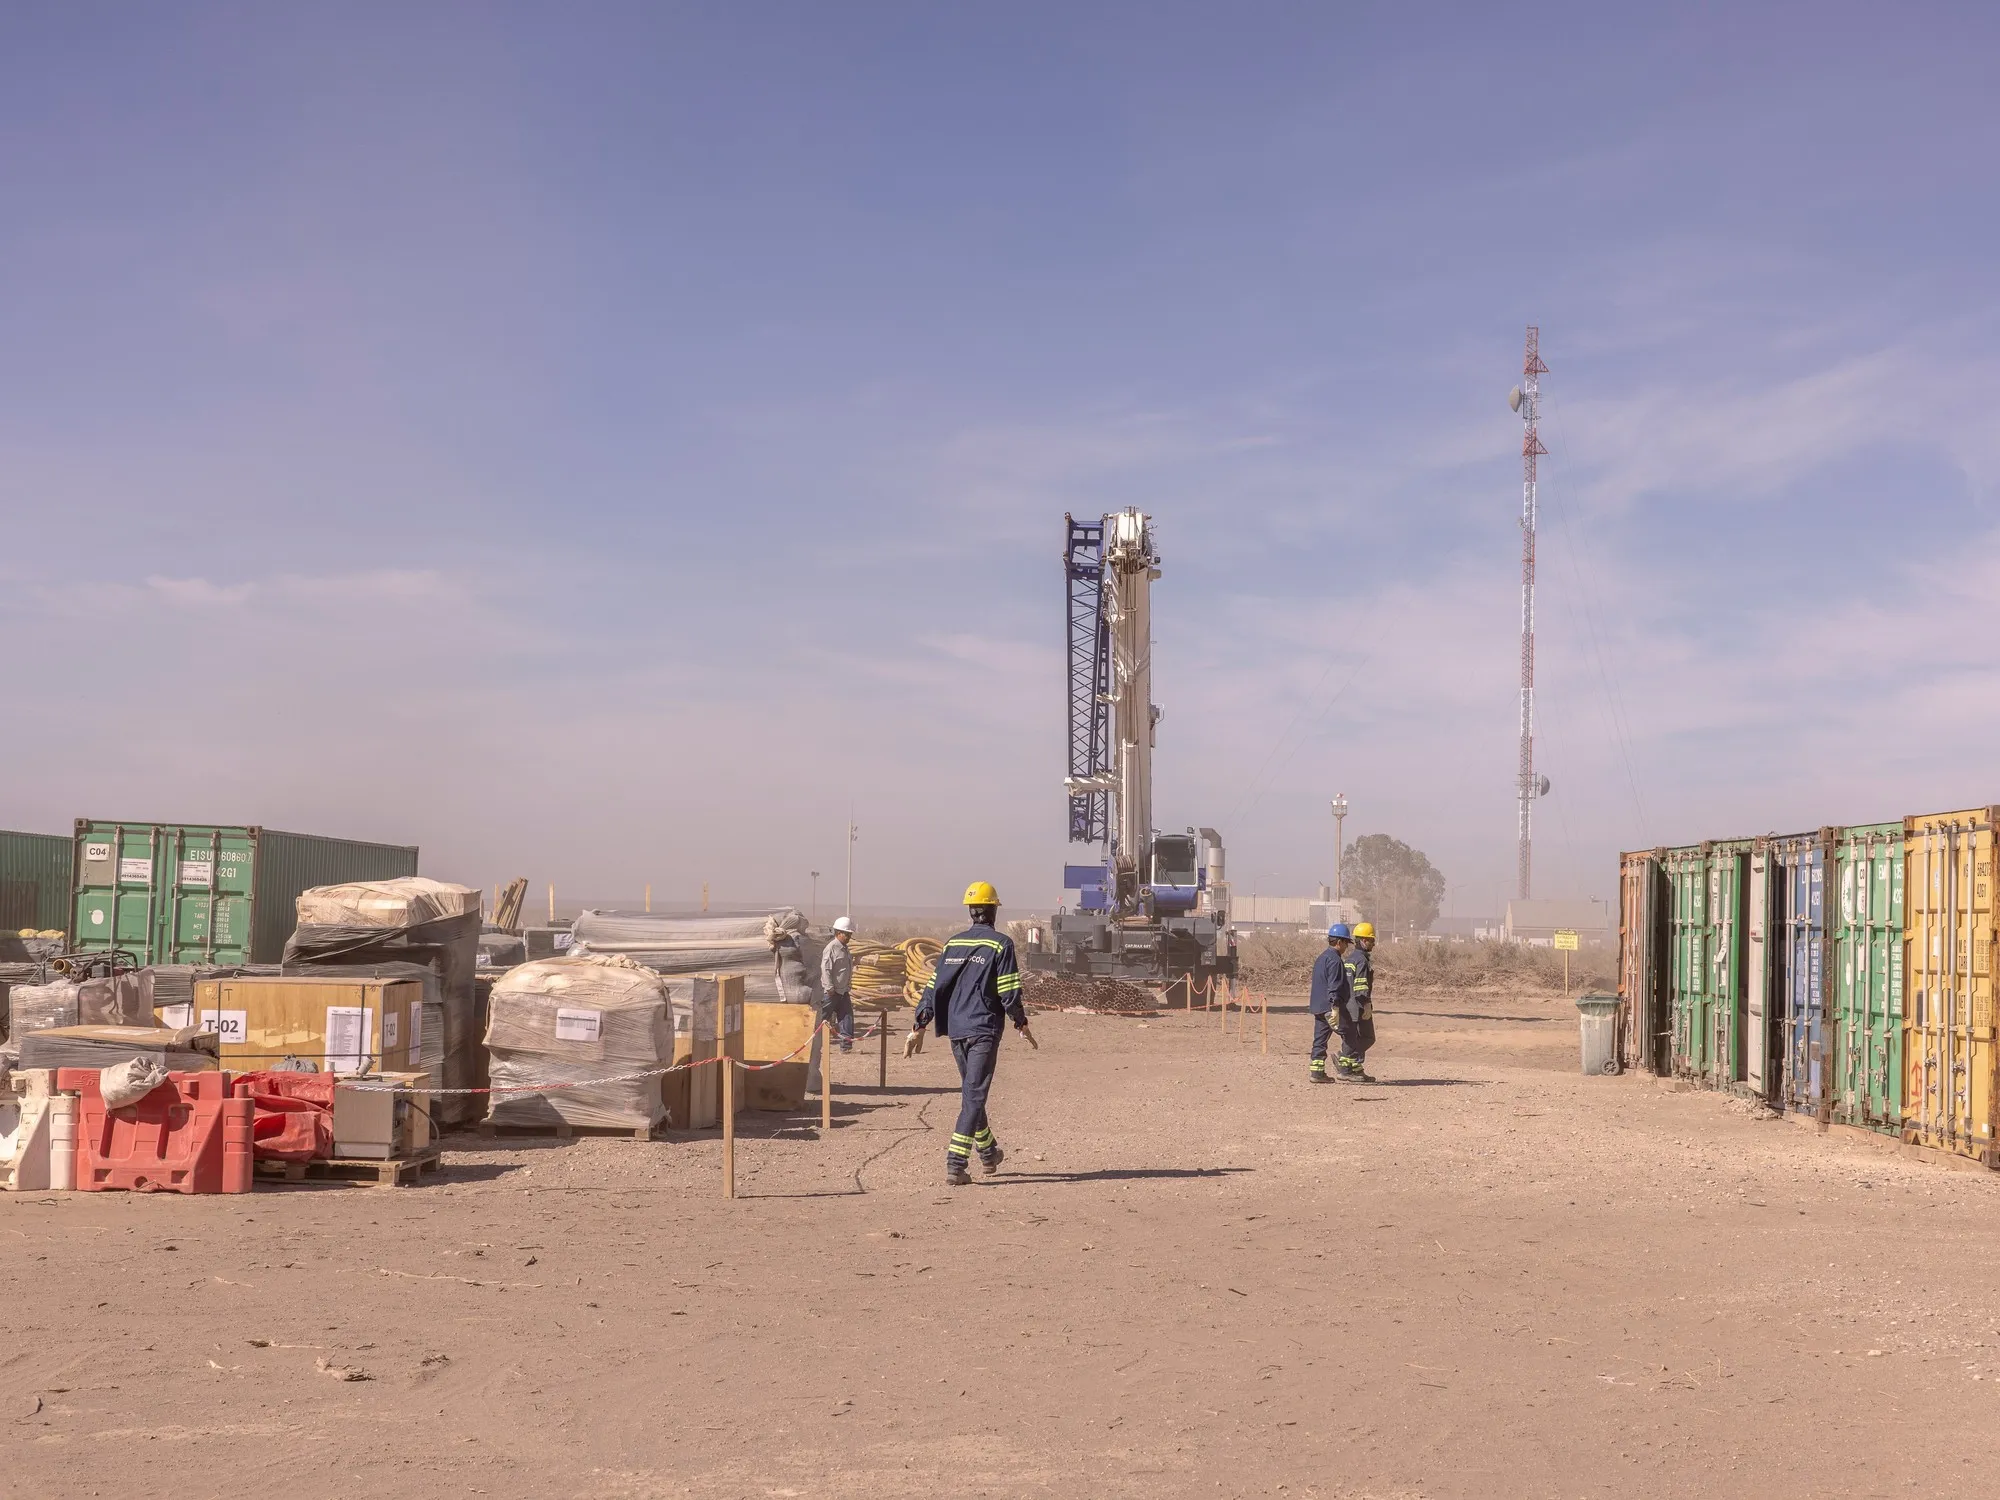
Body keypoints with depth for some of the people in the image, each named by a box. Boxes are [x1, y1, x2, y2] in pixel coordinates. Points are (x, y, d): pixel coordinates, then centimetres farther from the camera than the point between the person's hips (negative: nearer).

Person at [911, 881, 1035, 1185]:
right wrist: (1021, 1023, 5)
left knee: (971, 1092, 20)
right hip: (983, 1030, -6)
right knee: (974, 1096, -5)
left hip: (955, 1030, 6)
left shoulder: (952, 944, 9)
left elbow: (934, 986, 8)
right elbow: (1009, 992, -9)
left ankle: (988, 1154, 34)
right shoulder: (1000, 944, -6)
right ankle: (955, 1165, -14)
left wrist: (919, 1024, 11)